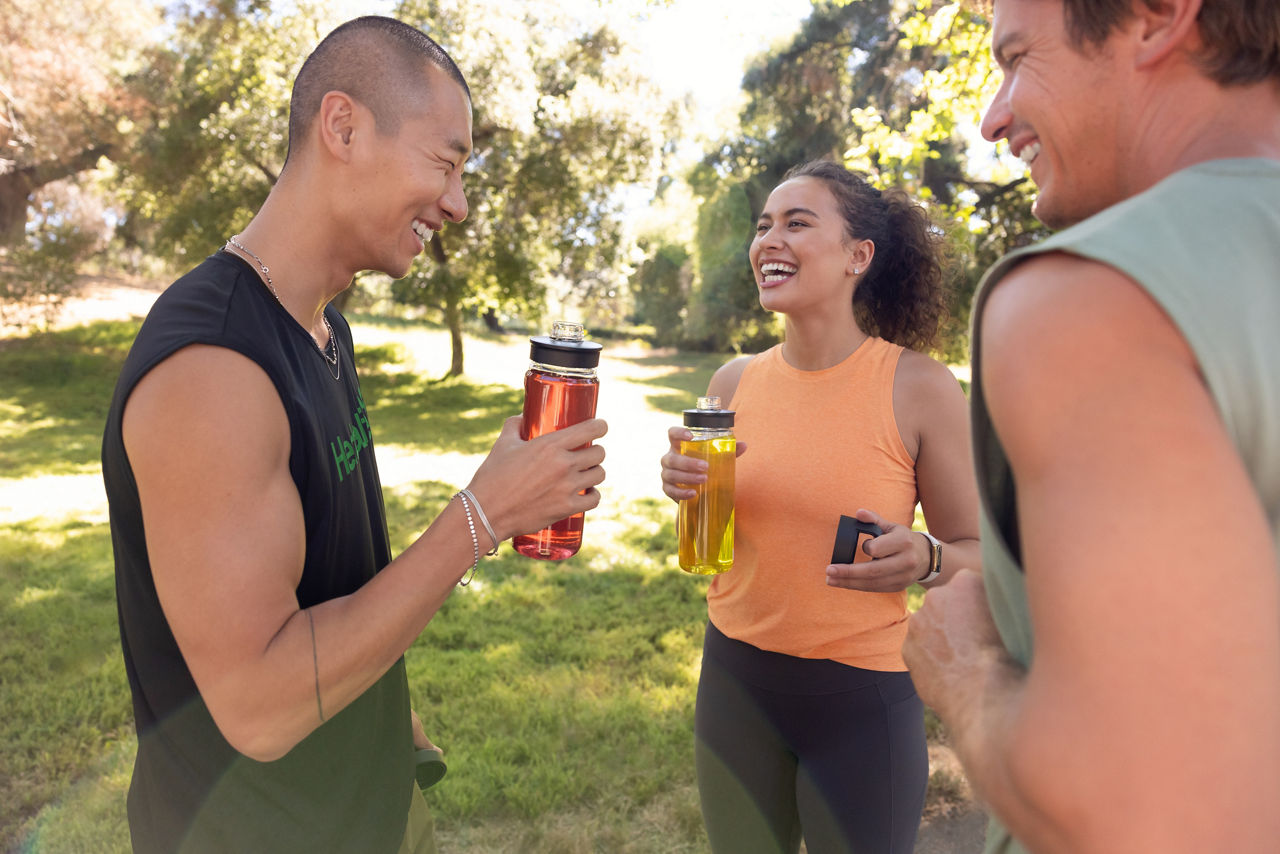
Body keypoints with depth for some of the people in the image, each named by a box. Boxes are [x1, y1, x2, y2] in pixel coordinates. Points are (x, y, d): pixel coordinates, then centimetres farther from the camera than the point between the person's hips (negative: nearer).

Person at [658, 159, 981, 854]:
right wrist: (688, 490, -11)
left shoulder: (920, 388, -13)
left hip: (860, 699, -3)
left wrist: (922, 559, -26)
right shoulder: (735, 383, -2)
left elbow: (978, 554, -5)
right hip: (734, 683, 4)